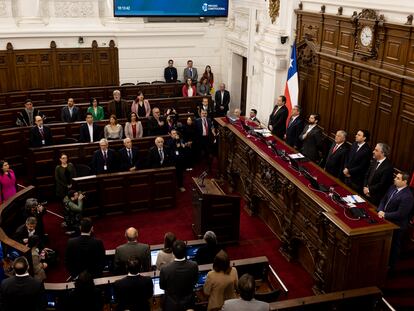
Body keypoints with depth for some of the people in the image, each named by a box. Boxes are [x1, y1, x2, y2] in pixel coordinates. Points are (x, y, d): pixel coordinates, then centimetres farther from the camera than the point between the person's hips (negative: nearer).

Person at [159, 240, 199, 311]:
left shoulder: (165, 269, -30)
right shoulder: (194, 266, -25)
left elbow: (162, 286, -10)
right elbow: (194, 282, -5)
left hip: (171, 305, -1)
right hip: (188, 303, 1)